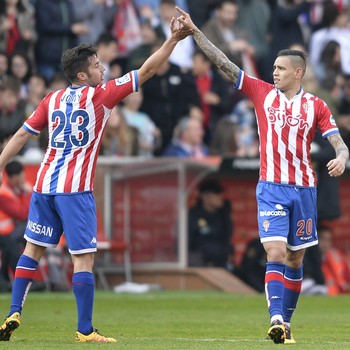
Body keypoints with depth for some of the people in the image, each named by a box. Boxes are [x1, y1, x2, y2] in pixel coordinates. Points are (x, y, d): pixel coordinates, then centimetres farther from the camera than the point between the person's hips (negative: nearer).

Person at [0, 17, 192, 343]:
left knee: (33, 249, 16)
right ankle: (85, 330, -5)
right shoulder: (100, 95, -2)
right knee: (83, 257, -3)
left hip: (44, 184, 6)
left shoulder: (52, 100, 12)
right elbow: (146, 70, 0)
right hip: (75, 189, -6)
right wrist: (174, 39, 5)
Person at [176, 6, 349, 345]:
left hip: (304, 188, 1)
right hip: (271, 187, -1)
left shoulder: (315, 106, 2)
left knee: (295, 260, 7)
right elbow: (223, 63, 1)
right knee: (276, 254, -15)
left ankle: (286, 322, 16)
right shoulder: (262, 92, 4)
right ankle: (276, 319, -24)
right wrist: (194, 31, -4)